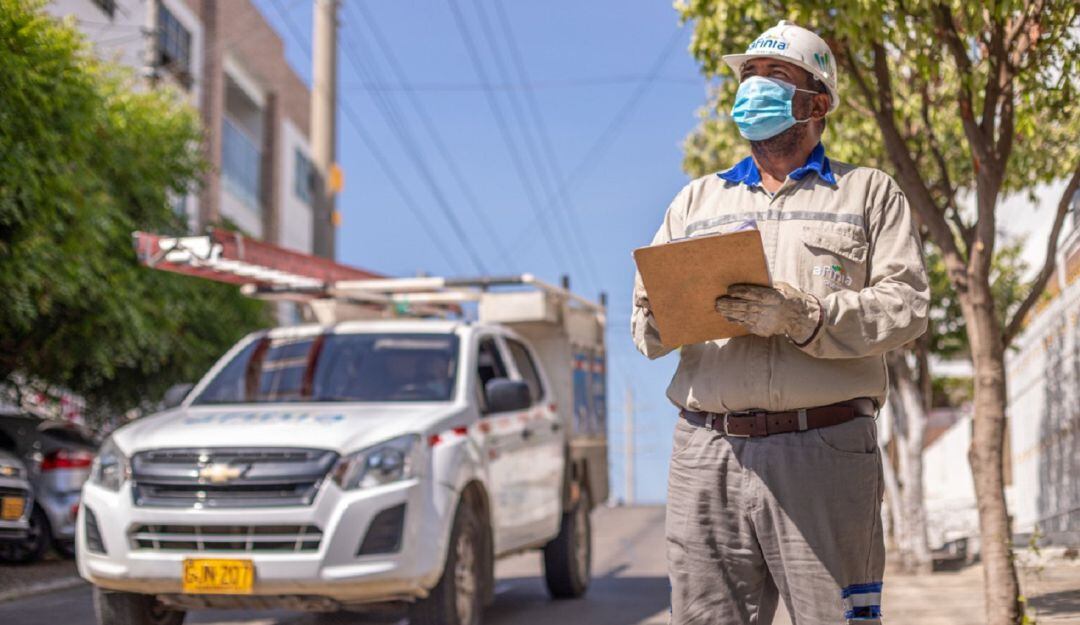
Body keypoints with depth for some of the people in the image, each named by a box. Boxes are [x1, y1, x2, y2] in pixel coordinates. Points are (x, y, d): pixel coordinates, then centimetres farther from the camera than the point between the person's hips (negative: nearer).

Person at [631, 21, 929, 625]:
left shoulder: (869, 193, 14)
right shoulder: (697, 200, 23)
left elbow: (906, 304, -1)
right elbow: (646, 324, 18)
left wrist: (804, 318, -17)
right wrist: (661, 318, -7)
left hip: (824, 449, -3)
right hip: (708, 455, 3)